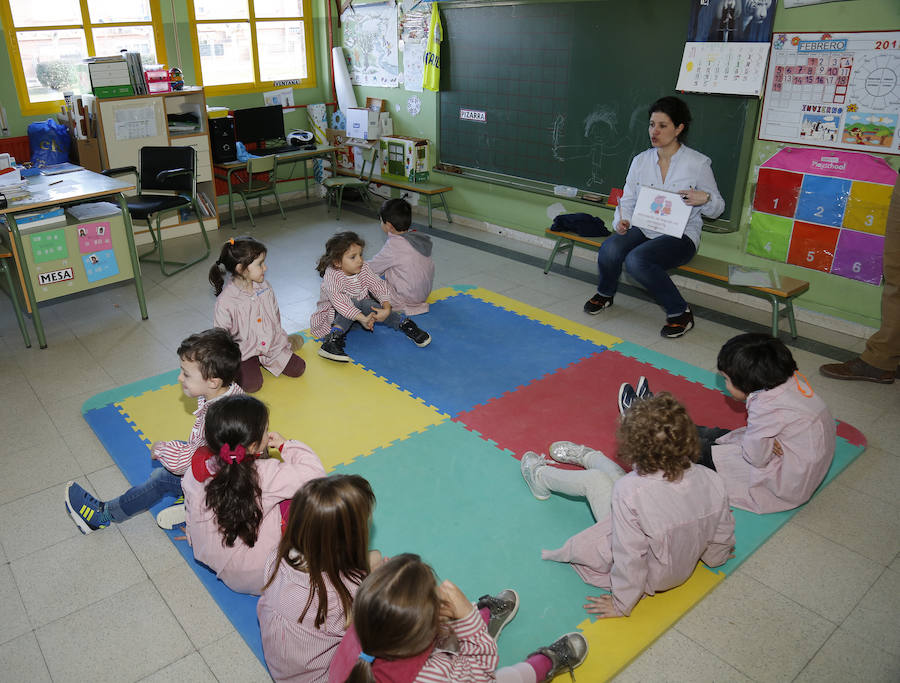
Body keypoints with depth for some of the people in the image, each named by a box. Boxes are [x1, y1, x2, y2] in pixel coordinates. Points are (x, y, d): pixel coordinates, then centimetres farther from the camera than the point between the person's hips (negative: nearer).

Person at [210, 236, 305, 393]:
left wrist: (281, 338, 12)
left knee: (298, 368, -4)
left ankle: (262, 360, 18)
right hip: (244, 351, -5)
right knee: (252, 385, -21)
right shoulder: (225, 301, -21)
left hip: (271, 344, 5)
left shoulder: (265, 287, -3)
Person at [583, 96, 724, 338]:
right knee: (609, 249, -28)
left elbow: (717, 208, 5)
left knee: (636, 260, -34)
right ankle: (605, 294, 6)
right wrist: (622, 221, -12)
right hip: (643, 230, 4)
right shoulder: (641, 160, 8)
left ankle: (680, 313, -13)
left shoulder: (698, 163, -3)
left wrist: (705, 198, -18)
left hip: (680, 236, -4)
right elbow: (628, 200, 10)